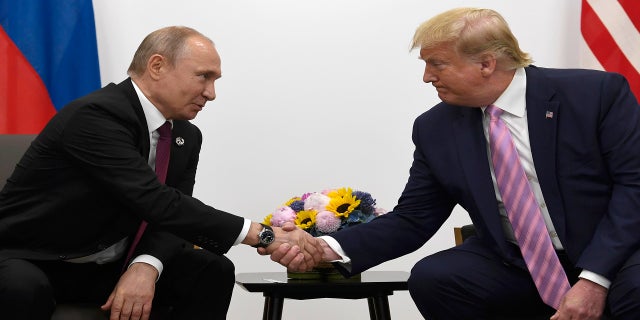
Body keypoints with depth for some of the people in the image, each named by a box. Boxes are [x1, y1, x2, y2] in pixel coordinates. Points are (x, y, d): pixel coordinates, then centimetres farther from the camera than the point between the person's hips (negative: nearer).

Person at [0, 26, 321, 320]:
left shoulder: (186, 136, 3)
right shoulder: (95, 115, -25)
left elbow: (172, 214, -3)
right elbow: (158, 204, -32)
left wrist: (146, 266, -27)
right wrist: (264, 236, -32)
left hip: (108, 266, 7)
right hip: (30, 261, -7)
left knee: (212, 271, -12)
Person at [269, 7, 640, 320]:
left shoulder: (597, 93, -11)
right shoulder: (436, 128, 0)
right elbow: (412, 220, 3)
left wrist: (594, 277, -24)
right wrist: (333, 249, -14)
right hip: (514, 265, 4)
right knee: (430, 279, -23)